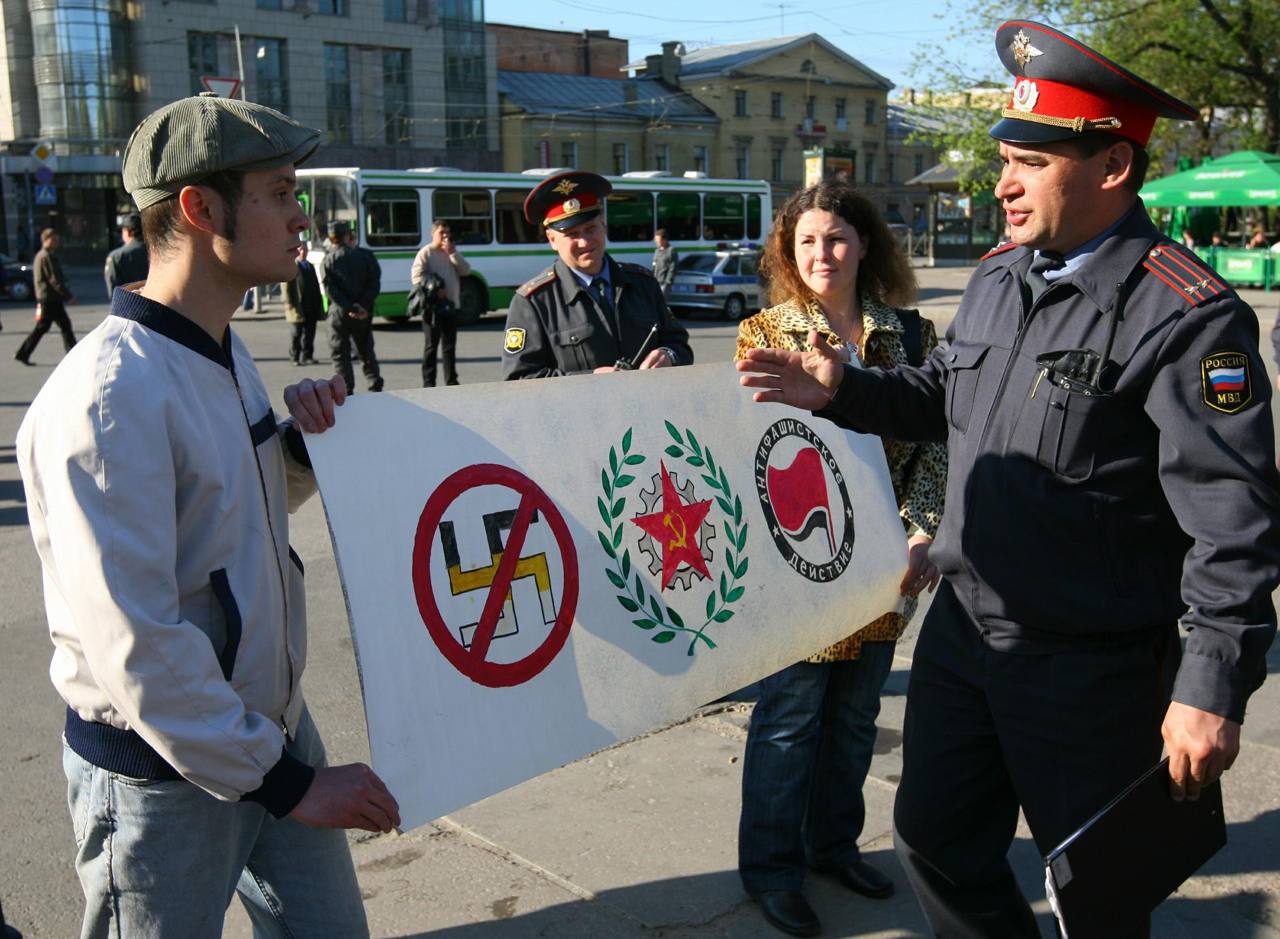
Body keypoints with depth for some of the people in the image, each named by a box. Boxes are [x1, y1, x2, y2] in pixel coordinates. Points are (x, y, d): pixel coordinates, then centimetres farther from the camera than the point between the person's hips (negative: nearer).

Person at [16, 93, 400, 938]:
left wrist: (305, 441, -4)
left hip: (272, 721, 8)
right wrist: (281, 780, -20)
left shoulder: (226, 351, 4)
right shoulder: (109, 399, -25)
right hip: (163, 772, -8)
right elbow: (135, 646, -26)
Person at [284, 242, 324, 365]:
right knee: (296, 333, 1)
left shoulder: (310, 266, 19)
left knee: (309, 334, 6)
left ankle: (307, 356, 12)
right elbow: (286, 285, -9)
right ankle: (294, 357, 8)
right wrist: (288, 302, -17)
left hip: (311, 308, 6)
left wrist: (319, 303, 15)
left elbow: (316, 285, 21)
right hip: (297, 307, -6)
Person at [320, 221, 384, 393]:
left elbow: (330, 289, -11)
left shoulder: (327, 261, 0)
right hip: (364, 313, 2)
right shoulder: (366, 256, 3)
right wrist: (364, 306, -12)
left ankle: (347, 391, 0)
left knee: (340, 353, 5)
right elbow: (375, 283, -7)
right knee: (366, 351, 15)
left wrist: (350, 308, -15)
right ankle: (376, 386, 10)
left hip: (339, 313, -2)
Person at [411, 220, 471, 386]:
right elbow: (416, 277, -11)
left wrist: (452, 253, -6)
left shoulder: (453, 252, 16)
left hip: (452, 305, 6)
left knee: (450, 345, 10)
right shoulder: (426, 253, -3)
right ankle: (428, 382, -1)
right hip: (433, 306, -6)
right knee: (431, 345, -3)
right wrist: (435, 290, -18)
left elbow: (465, 271, 3)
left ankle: (451, 380, 17)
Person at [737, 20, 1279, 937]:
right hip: (962, 630, 7)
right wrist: (842, 391, 3)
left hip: (1093, 668, -7)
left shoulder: (1185, 314, -19)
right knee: (937, 837, 19)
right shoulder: (998, 278, 5)